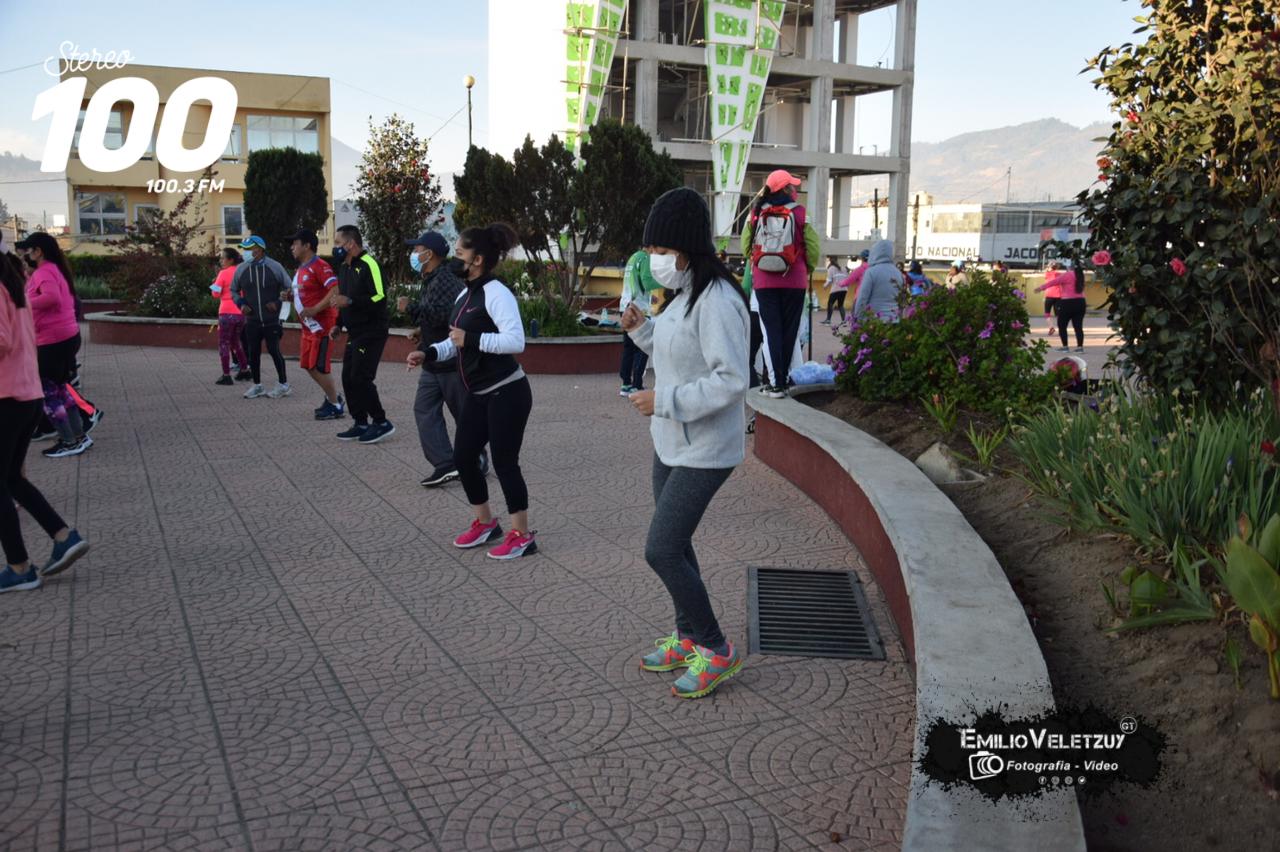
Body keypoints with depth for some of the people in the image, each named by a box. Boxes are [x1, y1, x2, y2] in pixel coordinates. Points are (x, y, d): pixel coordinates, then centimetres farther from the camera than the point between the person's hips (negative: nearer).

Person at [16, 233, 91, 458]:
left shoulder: (43, 272, -15)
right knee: (60, 387, 20)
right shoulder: (57, 270, 15)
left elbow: (52, 297, -32)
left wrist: (24, 303, -21)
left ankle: (69, 442, 3)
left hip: (52, 340, -10)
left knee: (48, 391, -1)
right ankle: (79, 435, 23)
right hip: (68, 335, 10)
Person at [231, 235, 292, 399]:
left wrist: (278, 302, -9)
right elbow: (234, 290, 16)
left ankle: (283, 384, 11)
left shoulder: (274, 267, -6)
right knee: (254, 353, 7)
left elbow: (288, 287, 3)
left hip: (272, 320, -3)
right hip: (251, 320, 4)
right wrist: (241, 304, 0)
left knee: (274, 350, -4)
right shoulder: (241, 269, 3)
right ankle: (257, 386, 19)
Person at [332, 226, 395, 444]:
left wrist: (349, 302, -26)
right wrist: (339, 324, 16)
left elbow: (380, 297, -23)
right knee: (348, 378, 8)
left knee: (361, 378, -11)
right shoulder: (344, 267, 15)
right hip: (355, 333, 9)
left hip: (372, 332, -9)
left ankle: (381, 423, 0)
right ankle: (361, 424, 16)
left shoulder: (368, 265, -15)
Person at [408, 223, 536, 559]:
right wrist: (428, 354, 4)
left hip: (507, 393, -9)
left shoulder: (495, 293, -17)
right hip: (478, 394, 9)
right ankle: (485, 523, 30)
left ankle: (522, 536, 10)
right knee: (463, 457, 12)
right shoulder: (465, 296, 11)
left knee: (504, 462, -4)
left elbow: (516, 341, -27)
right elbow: (457, 342, 20)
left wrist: (471, 338, -24)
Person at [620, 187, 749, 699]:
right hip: (672, 444, 10)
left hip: (703, 452, -10)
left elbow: (731, 380, -27)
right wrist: (642, 329, 3)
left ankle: (717, 651, 9)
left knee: (661, 551, -8)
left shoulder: (717, 301, -22)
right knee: (673, 546, 17)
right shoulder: (684, 295, 9)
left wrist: (666, 401, -24)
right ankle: (688, 639, 34)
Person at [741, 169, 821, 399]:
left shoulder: (757, 213, 1)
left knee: (771, 330, 4)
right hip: (794, 281, -1)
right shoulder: (799, 213, -6)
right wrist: (806, 268, 14)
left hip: (764, 281, 2)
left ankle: (776, 382, -3)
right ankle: (783, 378, 13)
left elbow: (746, 247, 5)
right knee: (789, 330, 9)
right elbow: (813, 249, -5)